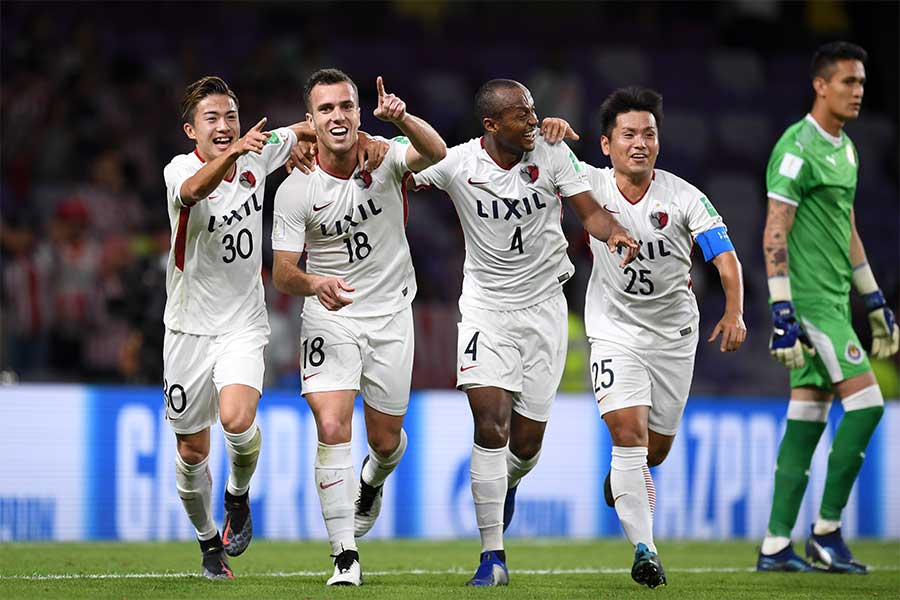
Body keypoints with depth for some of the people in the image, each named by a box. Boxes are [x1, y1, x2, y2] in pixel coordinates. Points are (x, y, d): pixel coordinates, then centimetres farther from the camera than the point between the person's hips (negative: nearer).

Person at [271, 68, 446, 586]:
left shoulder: (385, 157, -11)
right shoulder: (295, 190, -12)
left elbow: (435, 153, -32)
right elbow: (283, 273, -11)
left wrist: (401, 118, -52)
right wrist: (313, 283, -34)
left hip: (390, 315, 1)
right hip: (330, 317, -1)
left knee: (385, 440, 10)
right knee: (332, 430, -18)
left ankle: (372, 482, 49)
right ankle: (346, 558, -10)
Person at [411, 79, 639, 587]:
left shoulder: (552, 153, -8)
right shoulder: (457, 164, -11)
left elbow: (590, 211, -6)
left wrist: (614, 232, -27)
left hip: (543, 305, 2)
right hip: (486, 309, -2)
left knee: (527, 441, 4)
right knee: (490, 426, -16)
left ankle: (507, 483, 43)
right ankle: (493, 555, -8)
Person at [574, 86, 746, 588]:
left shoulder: (685, 198, -12)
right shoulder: (593, 185, -8)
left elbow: (726, 258, -17)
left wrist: (734, 314, -33)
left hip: (674, 333, 1)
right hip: (615, 331, -1)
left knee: (657, 448, 12)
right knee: (628, 430, -20)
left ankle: (622, 476, 50)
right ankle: (644, 550, -20)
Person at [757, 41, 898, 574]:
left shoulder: (845, 149, 16)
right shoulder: (798, 148, -13)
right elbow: (774, 234, -17)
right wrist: (783, 312, -22)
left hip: (833, 301, 9)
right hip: (809, 301, -9)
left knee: (807, 419, 6)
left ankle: (776, 546, 8)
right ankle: (827, 531, -4)